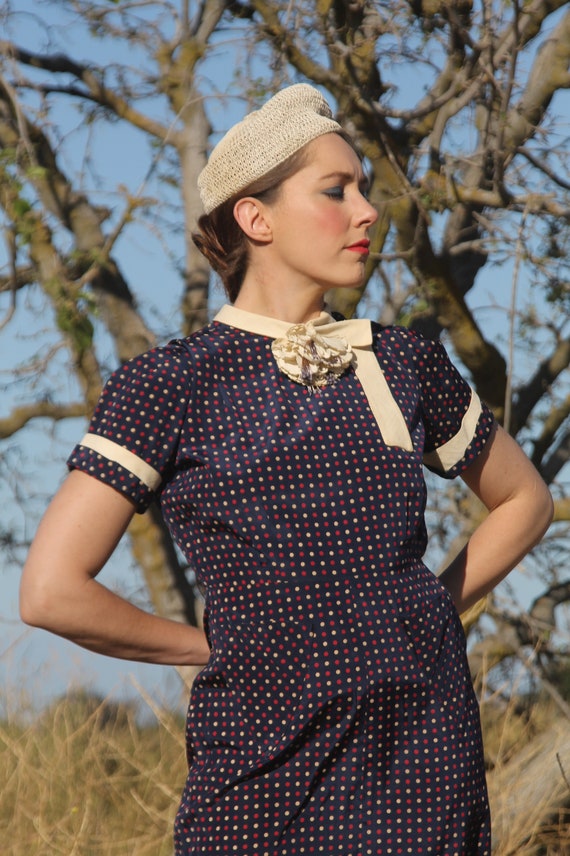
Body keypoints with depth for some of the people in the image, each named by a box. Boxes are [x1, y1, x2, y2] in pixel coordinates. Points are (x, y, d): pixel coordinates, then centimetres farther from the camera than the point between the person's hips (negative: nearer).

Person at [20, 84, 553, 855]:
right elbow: (51, 591, -9)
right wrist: (216, 646, 0)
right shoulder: (170, 386, -4)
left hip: (424, 755, 3)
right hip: (266, 765, -3)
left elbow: (524, 498, 23)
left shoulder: (405, 366, 7)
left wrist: (420, 618, 11)